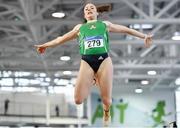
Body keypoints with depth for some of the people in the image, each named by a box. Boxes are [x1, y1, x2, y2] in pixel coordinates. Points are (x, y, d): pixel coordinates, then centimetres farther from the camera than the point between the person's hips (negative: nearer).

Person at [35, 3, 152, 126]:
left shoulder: (105, 24, 22)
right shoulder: (79, 27, 24)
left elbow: (125, 29, 24)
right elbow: (62, 38, 29)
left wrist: (144, 36, 19)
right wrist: (45, 45, 30)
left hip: (104, 60, -1)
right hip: (86, 62, 1)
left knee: (106, 101, -7)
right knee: (78, 100, -12)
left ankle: (106, 113, 30)